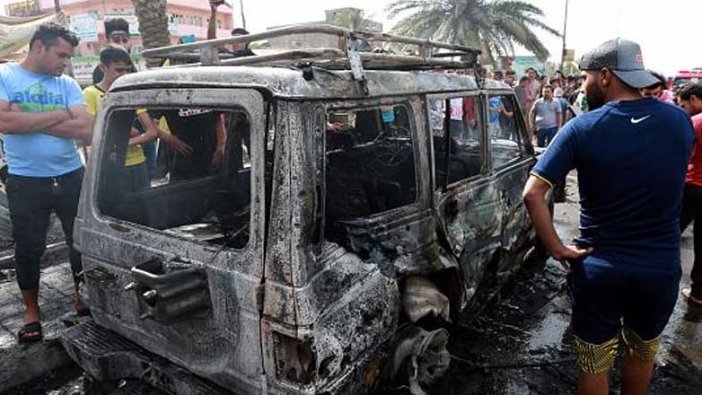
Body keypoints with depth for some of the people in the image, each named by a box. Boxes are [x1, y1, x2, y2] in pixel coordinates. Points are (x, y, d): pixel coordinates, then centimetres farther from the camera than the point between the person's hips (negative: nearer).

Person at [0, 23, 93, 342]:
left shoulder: (68, 85, 4)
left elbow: (85, 130, -10)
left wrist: (29, 120, -14)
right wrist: (59, 115, -12)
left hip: (71, 177, 2)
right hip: (26, 182, -2)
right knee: (28, 250, 11)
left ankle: (84, 300, 32)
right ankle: (31, 313, 30)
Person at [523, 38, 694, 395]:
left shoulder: (582, 128, -14)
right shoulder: (679, 120, -3)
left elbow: (532, 193, -21)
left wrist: (556, 248, -12)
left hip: (598, 269, -3)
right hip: (662, 269, 3)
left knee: (594, 364, 17)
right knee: (642, 351, 29)